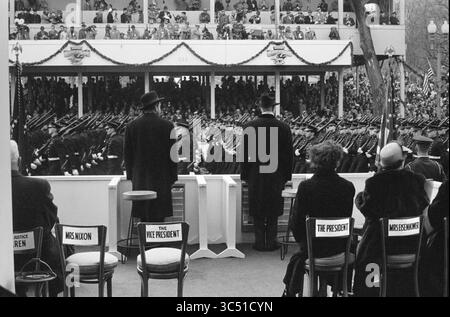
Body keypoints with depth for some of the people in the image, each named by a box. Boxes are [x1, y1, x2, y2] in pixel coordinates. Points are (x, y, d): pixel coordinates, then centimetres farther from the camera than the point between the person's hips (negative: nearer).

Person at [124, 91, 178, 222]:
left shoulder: (131, 127, 2)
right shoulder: (167, 126, -5)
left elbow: (127, 153, 7)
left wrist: (131, 175, 16)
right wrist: (173, 177, 7)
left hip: (139, 179, 3)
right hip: (161, 179, -3)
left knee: (143, 218, 6)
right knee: (158, 216, 0)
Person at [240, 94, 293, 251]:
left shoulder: (249, 127, -7)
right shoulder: (284, 127, -4)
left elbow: (245, 153, -3)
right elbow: (288, 154, 0)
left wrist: (245, 175, 5)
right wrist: (287, 176, 9)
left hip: (255, 176, 0)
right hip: (276, 177, 1)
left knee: (257, 212, 8)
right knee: (273, 212, 10)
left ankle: (260, 242, 12)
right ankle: (271, 242, 14)